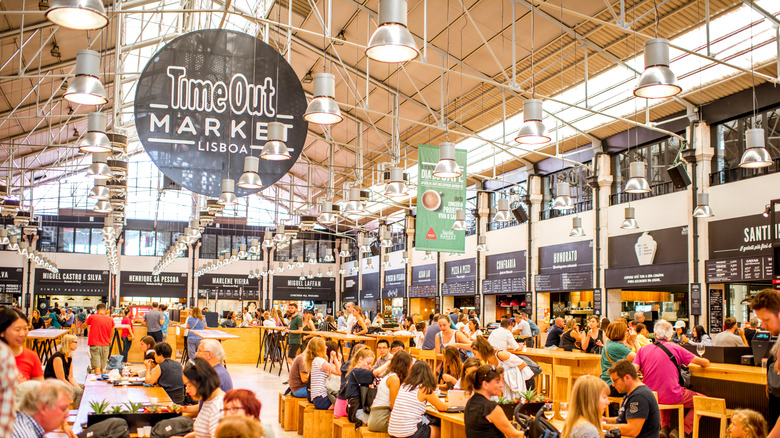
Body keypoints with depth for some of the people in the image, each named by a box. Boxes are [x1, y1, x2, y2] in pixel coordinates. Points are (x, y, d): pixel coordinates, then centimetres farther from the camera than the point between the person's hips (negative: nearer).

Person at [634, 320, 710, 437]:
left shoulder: (643, 350, 4)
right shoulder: (675, 348, -3)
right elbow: (706, 363, 4)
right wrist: (704, 362, 28)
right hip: (671, 397, -5)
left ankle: (664, 427, 20)